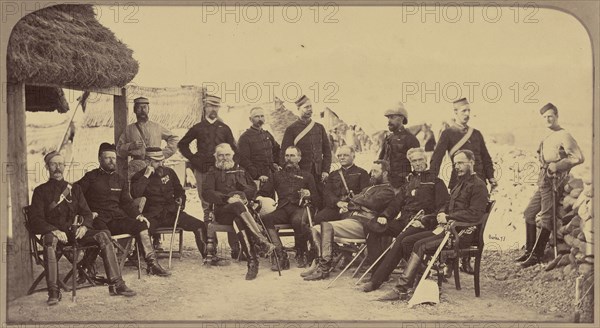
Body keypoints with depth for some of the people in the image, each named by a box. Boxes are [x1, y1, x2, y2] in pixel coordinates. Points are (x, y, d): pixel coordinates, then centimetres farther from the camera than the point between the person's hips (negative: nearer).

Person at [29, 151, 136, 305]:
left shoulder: (74, 189, 21)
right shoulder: (41, 191, 9)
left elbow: (87, 213, 16)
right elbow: (35, 220, -2)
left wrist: (84, 226, -8)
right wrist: (54, 230, -21)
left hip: (75, 231, 3)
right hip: (54, 233, -3)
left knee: (103, 235, -22)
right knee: (49, 241, -39)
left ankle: (116, 284, -24)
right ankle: (53, 292, -39)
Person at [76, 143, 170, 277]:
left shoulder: (120, 180, 22)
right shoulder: (91, 177, 7)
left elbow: (127, 202, 23)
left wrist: (138, 215, 5)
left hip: (117, 218, 4)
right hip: (98, 219, -4)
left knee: (141, 225, -17)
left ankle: (152, 263, -16)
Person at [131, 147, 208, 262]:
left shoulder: (169, 172, 14)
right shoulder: (139, 176, 3)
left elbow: (179, 191, 30)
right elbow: (134, 194, -19)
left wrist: (180, 200, 10)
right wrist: (146, 175, -15)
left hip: (171, 212, 4)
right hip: (152, 215, -4)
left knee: (200, 226, -13)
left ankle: (207, 256, 0)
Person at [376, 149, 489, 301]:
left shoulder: (478, 185, -7)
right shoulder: (460, 183, 23)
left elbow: (475, 214, -19)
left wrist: (448, 217, -17)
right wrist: (441, 215, 2)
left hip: (463, 232, -10)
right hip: (448, 228, 10)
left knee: (421, 245, -25)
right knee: (406, 241, -4)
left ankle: (402, 289, -25)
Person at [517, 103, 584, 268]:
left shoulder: (563, 136, -10)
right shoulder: (547, 137, 16)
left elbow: (578, 158, -17)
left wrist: (557, 166, -15)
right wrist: (545, 168, 9)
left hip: (554, 181, -9)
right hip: (543, 180, 9)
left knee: (546, 218, -6)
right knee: (529, 213, 11)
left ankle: (536, 255, -2)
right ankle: (529, 251, 19)